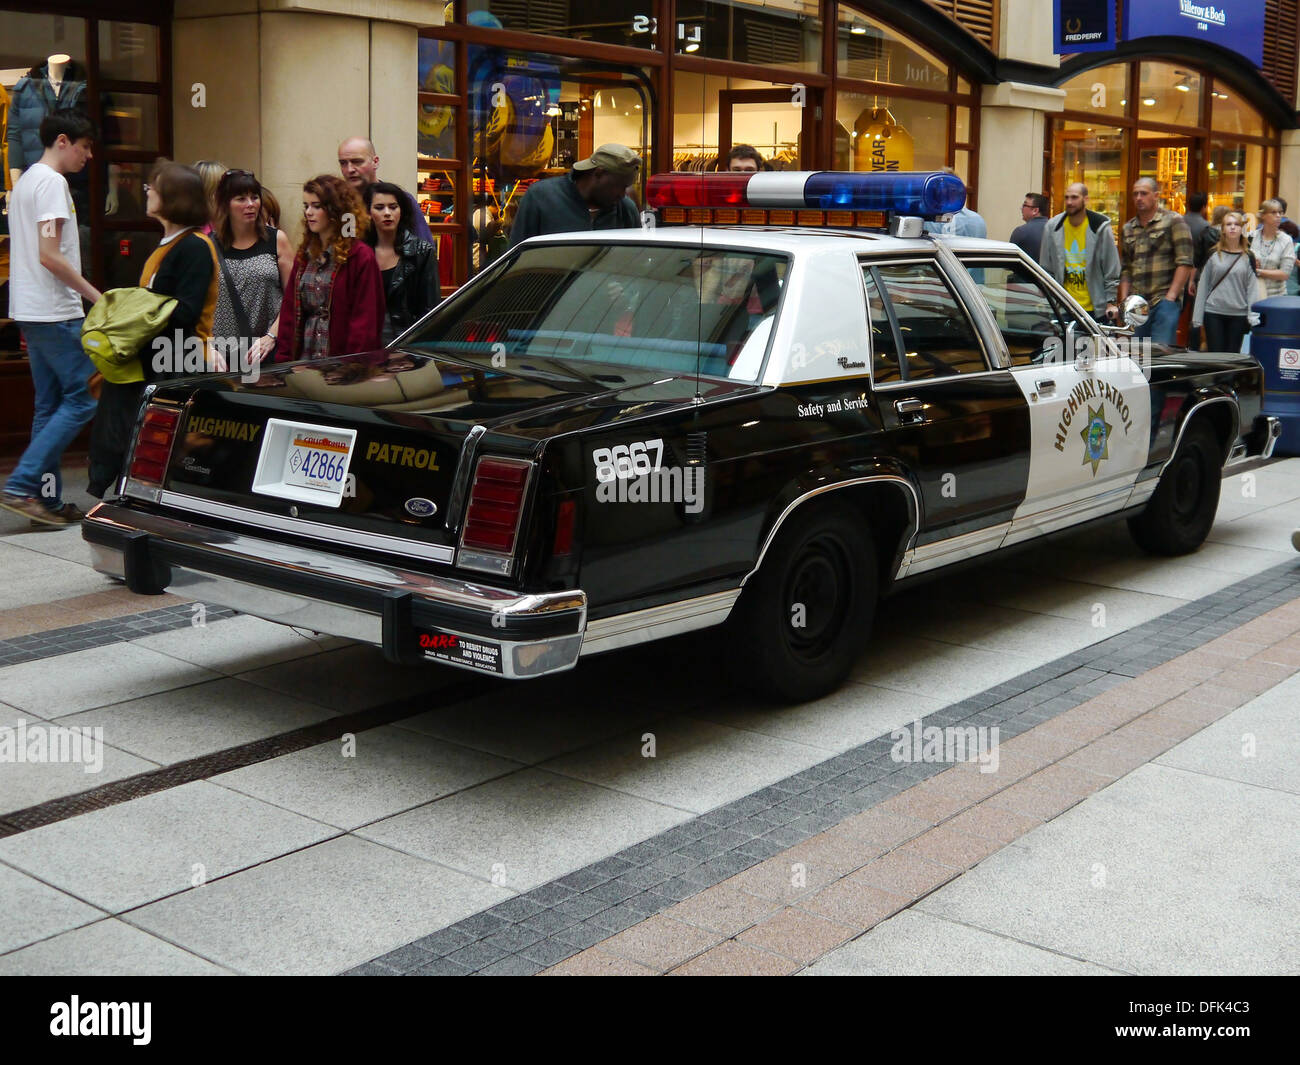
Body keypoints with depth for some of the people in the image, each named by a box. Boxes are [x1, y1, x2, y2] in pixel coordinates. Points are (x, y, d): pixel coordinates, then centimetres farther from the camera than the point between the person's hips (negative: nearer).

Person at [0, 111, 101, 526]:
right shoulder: (52, 182, -12)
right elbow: (49, 254, -19)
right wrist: (97, 297, -14)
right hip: (54, 312, -10)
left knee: (50, 405, 11)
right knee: (81, 399, -7)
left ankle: (47, 500, 12)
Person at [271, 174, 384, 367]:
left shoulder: (361, 257, -6)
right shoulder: (304, 256, 15)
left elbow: (365, 319, -10)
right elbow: (288, 311, 14)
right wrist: (284, 360, 5)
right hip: (303, 357, 6)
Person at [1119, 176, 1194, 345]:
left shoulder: (1173, 221, 0)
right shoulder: (1128, 228, 18)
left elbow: (1185, 262, -6)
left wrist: (1170, 297, -12)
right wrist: (1124, 300, 9)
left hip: (1164, 301, -5)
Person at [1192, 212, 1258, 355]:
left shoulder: (1248, 258, 6)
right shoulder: (1213, 255, 5)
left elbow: (1252, 288, 4)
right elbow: (1203, 285, 5)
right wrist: (1197, 317, 1)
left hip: (1238, 314, 0)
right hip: (1213, 313, 0)